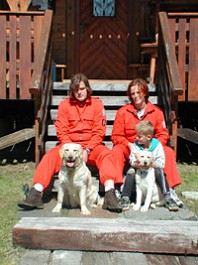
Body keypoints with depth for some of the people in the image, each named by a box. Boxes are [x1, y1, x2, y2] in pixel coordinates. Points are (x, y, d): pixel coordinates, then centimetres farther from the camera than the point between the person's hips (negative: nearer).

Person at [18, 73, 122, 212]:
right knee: (51, 156, -23)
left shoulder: (97, 103, 2)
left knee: (106, 154, -29)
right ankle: (36, 194, -27)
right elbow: (61, 131, 1)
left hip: (91, 145, -1)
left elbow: (99, 131, -3)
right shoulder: (65, 104, 5)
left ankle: (110, 196, -40)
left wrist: (86, 151, -14)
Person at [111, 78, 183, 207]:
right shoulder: (123, 112, -1)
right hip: (128, 148, -1)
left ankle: (170, 190, -17)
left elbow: (163, 135, 1)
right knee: (116, 150, -31)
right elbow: (116, 136, -2)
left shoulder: (156, 111, 1)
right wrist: (130, 145, -19)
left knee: (168, 152, -24)